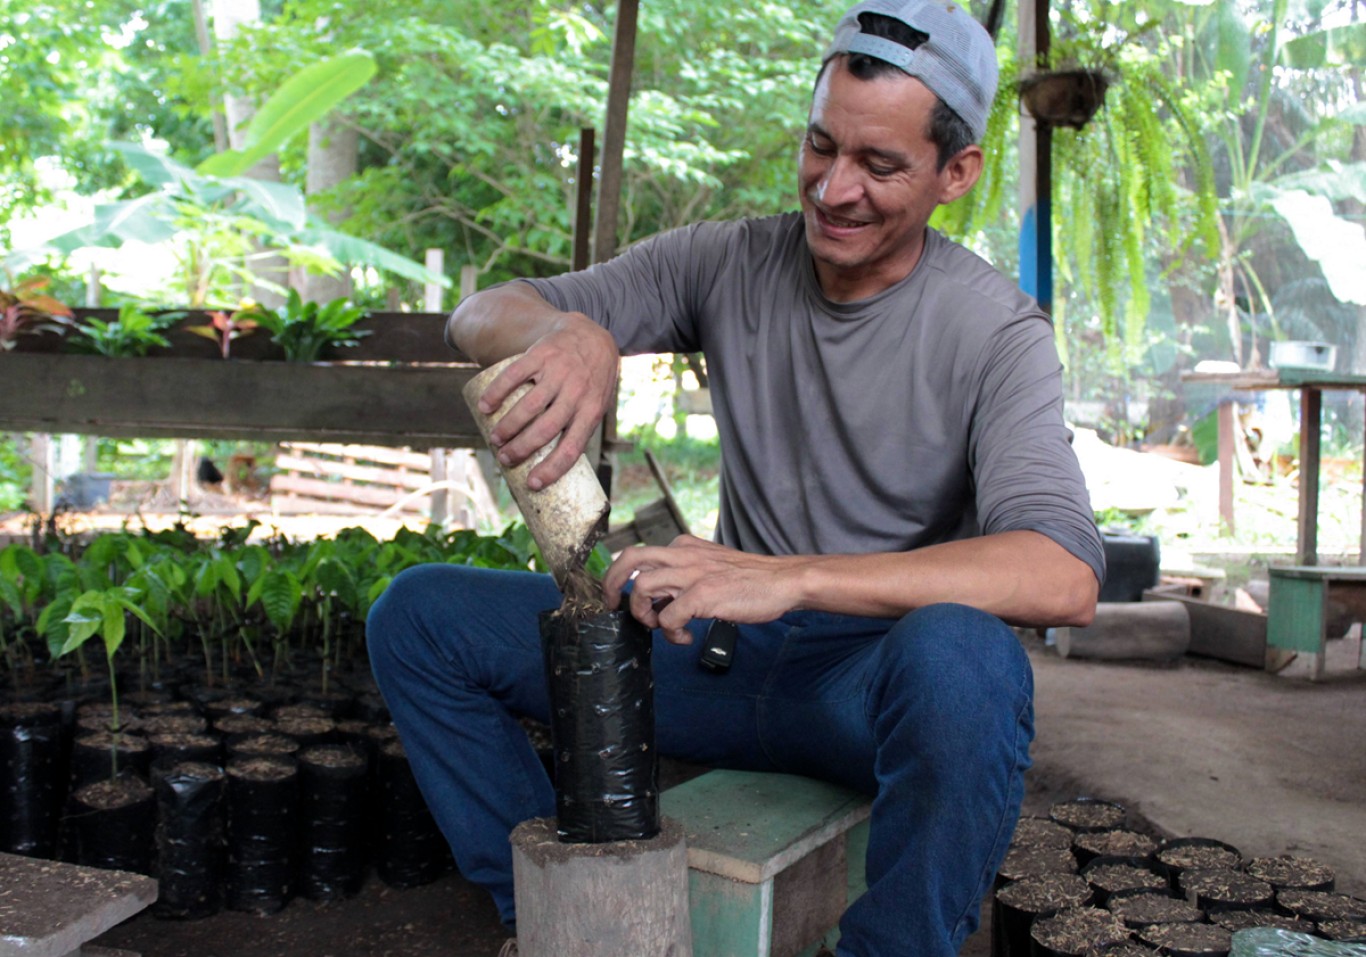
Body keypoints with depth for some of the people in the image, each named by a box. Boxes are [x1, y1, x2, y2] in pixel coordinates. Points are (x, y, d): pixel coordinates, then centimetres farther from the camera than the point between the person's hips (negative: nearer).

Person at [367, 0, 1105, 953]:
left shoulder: (993, 330, -12)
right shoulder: (731, 263, -1)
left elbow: (1064, 577, -28)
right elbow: (482, 314, -1)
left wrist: (788, 578, -39)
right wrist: (565, 329, -28)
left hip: (869, 680, -3)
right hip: (723, 658, 4)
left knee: (960, 656, -40)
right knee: (420, 615, -6)